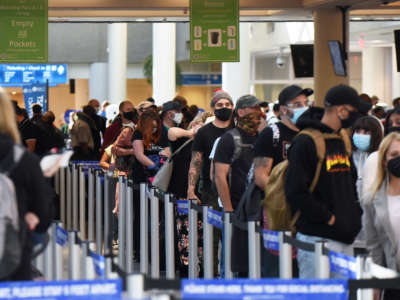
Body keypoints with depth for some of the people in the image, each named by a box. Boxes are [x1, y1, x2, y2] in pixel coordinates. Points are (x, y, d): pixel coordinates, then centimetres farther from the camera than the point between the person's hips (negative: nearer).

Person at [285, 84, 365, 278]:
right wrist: (329, 218, -15)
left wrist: (355, 215, 11)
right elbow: (295, 192, -16)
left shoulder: (343, 141, 17)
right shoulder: (305, 143, -10)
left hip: (346, 239, 8)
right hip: (317, 238, -8)